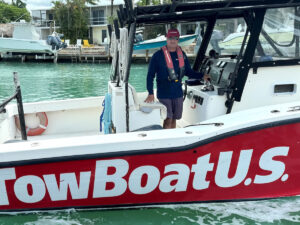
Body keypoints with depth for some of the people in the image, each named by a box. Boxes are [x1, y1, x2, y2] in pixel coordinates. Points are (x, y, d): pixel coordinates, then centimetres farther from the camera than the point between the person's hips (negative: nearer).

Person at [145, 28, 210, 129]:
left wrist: (202, 76, 5)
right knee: (168, 120, -5)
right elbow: (150, 75, -7)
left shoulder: (182, 54, 7)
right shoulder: (158, 55, -7)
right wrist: (150, 93, -14)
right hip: (164, 94, -5)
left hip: (178, 93, 5)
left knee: (174, 119, 14)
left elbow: (188, 71, 17)